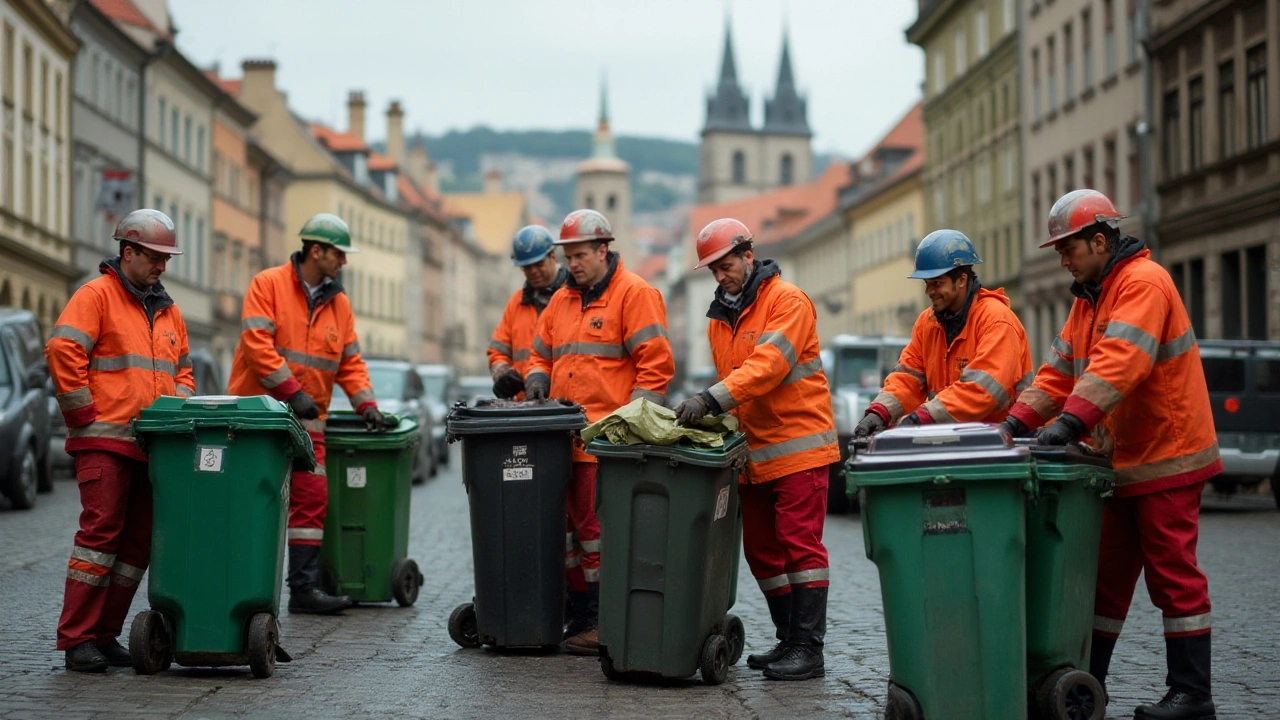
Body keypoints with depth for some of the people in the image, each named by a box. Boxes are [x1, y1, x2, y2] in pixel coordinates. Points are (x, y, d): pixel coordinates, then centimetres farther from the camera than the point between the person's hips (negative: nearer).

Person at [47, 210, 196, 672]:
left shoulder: (168, 312, 22)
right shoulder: (97, 296, -1)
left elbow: (182, 371, 29)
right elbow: (63, 351, -12)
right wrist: (84, 416, -12)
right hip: (104, 442, -7)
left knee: (138, 543, 5)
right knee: (100, 531, -12)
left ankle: (105, 634, 12)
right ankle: (77, 639, -9)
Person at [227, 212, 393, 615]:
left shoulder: (338, 303, 12)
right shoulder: (268, 285, -6)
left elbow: (350, 361, 16)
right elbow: (257, 344, -16)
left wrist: (367, 404, 2)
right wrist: (292, 391, -20)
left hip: (307, 420, 6)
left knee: (311, 499, 1)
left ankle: (304, 588, 4)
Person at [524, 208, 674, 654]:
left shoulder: (634, 294, -4)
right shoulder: (562, 300, 20)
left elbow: (655, 363, -9)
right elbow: (541, 354, 29)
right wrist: (537, 380, 6)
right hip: (566, 438, 8)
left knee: (601, 530, -9)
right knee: (575, 528, 11)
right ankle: (580, 621, 17)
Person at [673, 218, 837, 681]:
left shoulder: (788, 302, -10)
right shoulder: (720, 317, 15)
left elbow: (767, 365, -24)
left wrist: (711, 400, -32)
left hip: (798, 442, -8)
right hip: (752, 451, 8)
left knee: (800, 543, -10)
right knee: (761, 550, 11)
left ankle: (808, 647, -8)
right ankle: (788, 639, 21)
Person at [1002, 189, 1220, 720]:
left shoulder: (1143, 283, -16)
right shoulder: (1089, 297, 16)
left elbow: (1119, 362, -30)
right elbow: (1060, 370, 13)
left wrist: (1073, 419, -39)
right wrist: (1019, 420, -1)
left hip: (1165, 457, -9)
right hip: (1119, 460, 9)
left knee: (1173, 574, -4)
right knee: (1106, 573, 12)